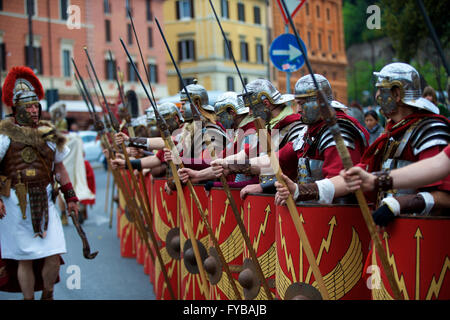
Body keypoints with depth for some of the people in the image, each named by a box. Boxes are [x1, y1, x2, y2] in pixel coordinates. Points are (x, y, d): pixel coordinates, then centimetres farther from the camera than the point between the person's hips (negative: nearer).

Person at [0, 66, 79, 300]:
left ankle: (48, 295, 24)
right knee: (25, 259, 3)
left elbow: (59, 168, 17)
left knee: (54, 255, 1)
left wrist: (70, 197, 14)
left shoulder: (49, 133, 9)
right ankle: (28, 298, 20)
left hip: (45, 201, 4)